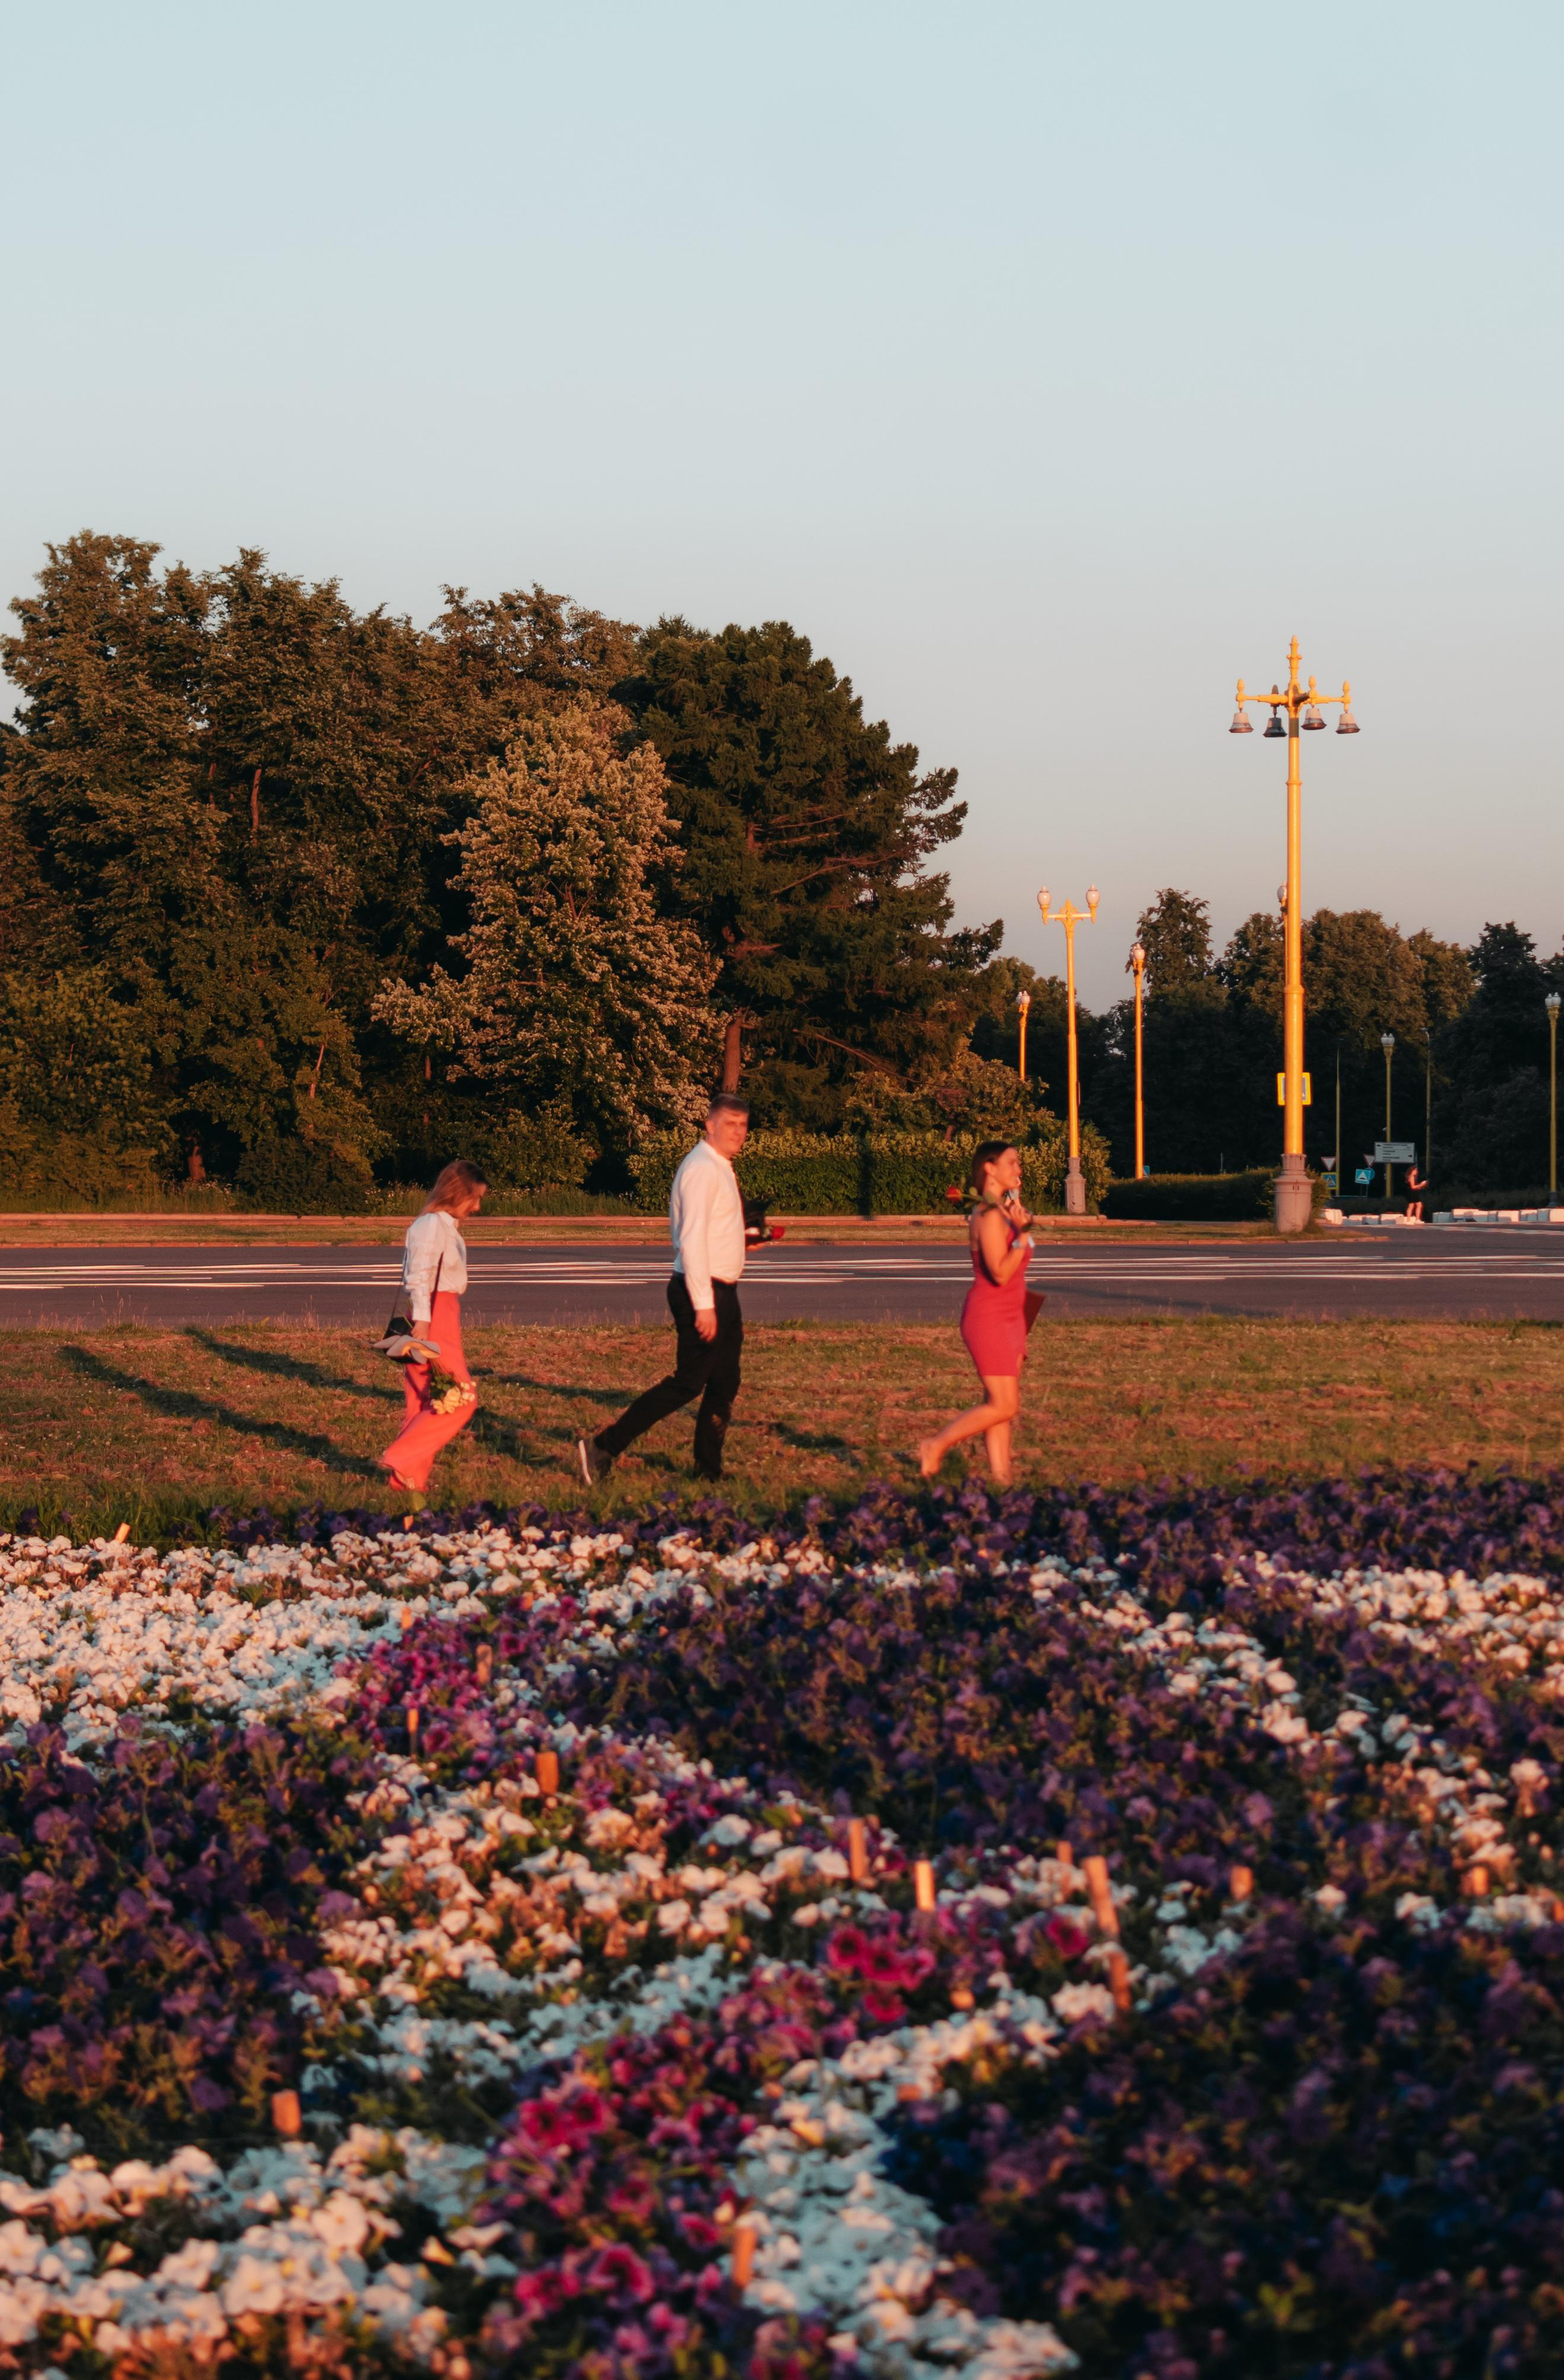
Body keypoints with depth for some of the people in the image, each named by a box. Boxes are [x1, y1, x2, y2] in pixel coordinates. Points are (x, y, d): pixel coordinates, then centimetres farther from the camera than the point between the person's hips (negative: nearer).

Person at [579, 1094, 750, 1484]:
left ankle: (709, 1471, 21)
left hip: (721, 1292, 10)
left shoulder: (720, 1169, 15)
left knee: (724, 1385, 13)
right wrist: (704, 1305, -25)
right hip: (703, 1291, -10)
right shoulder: (702, 1169, -16)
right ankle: (603, 1448, -9)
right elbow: (692, 1240, -22)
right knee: (688, 1382, -11)